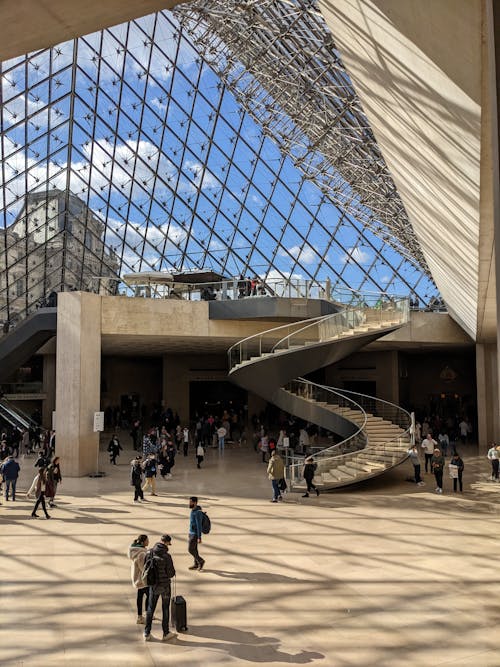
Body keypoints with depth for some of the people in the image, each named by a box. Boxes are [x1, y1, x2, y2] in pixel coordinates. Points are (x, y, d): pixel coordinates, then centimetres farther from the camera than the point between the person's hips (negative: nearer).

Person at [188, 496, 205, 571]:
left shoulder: (198, 512, -25)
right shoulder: (193, 510, 7)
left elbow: (199, 526, -25)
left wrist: (199, 538, -24)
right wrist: (189, 534, 24)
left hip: (195, 534, -9)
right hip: (192, 533, 9)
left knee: (190, 549, -3)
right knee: (194, 549, 15)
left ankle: (200, 561, 12)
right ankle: (196, 564, 25)